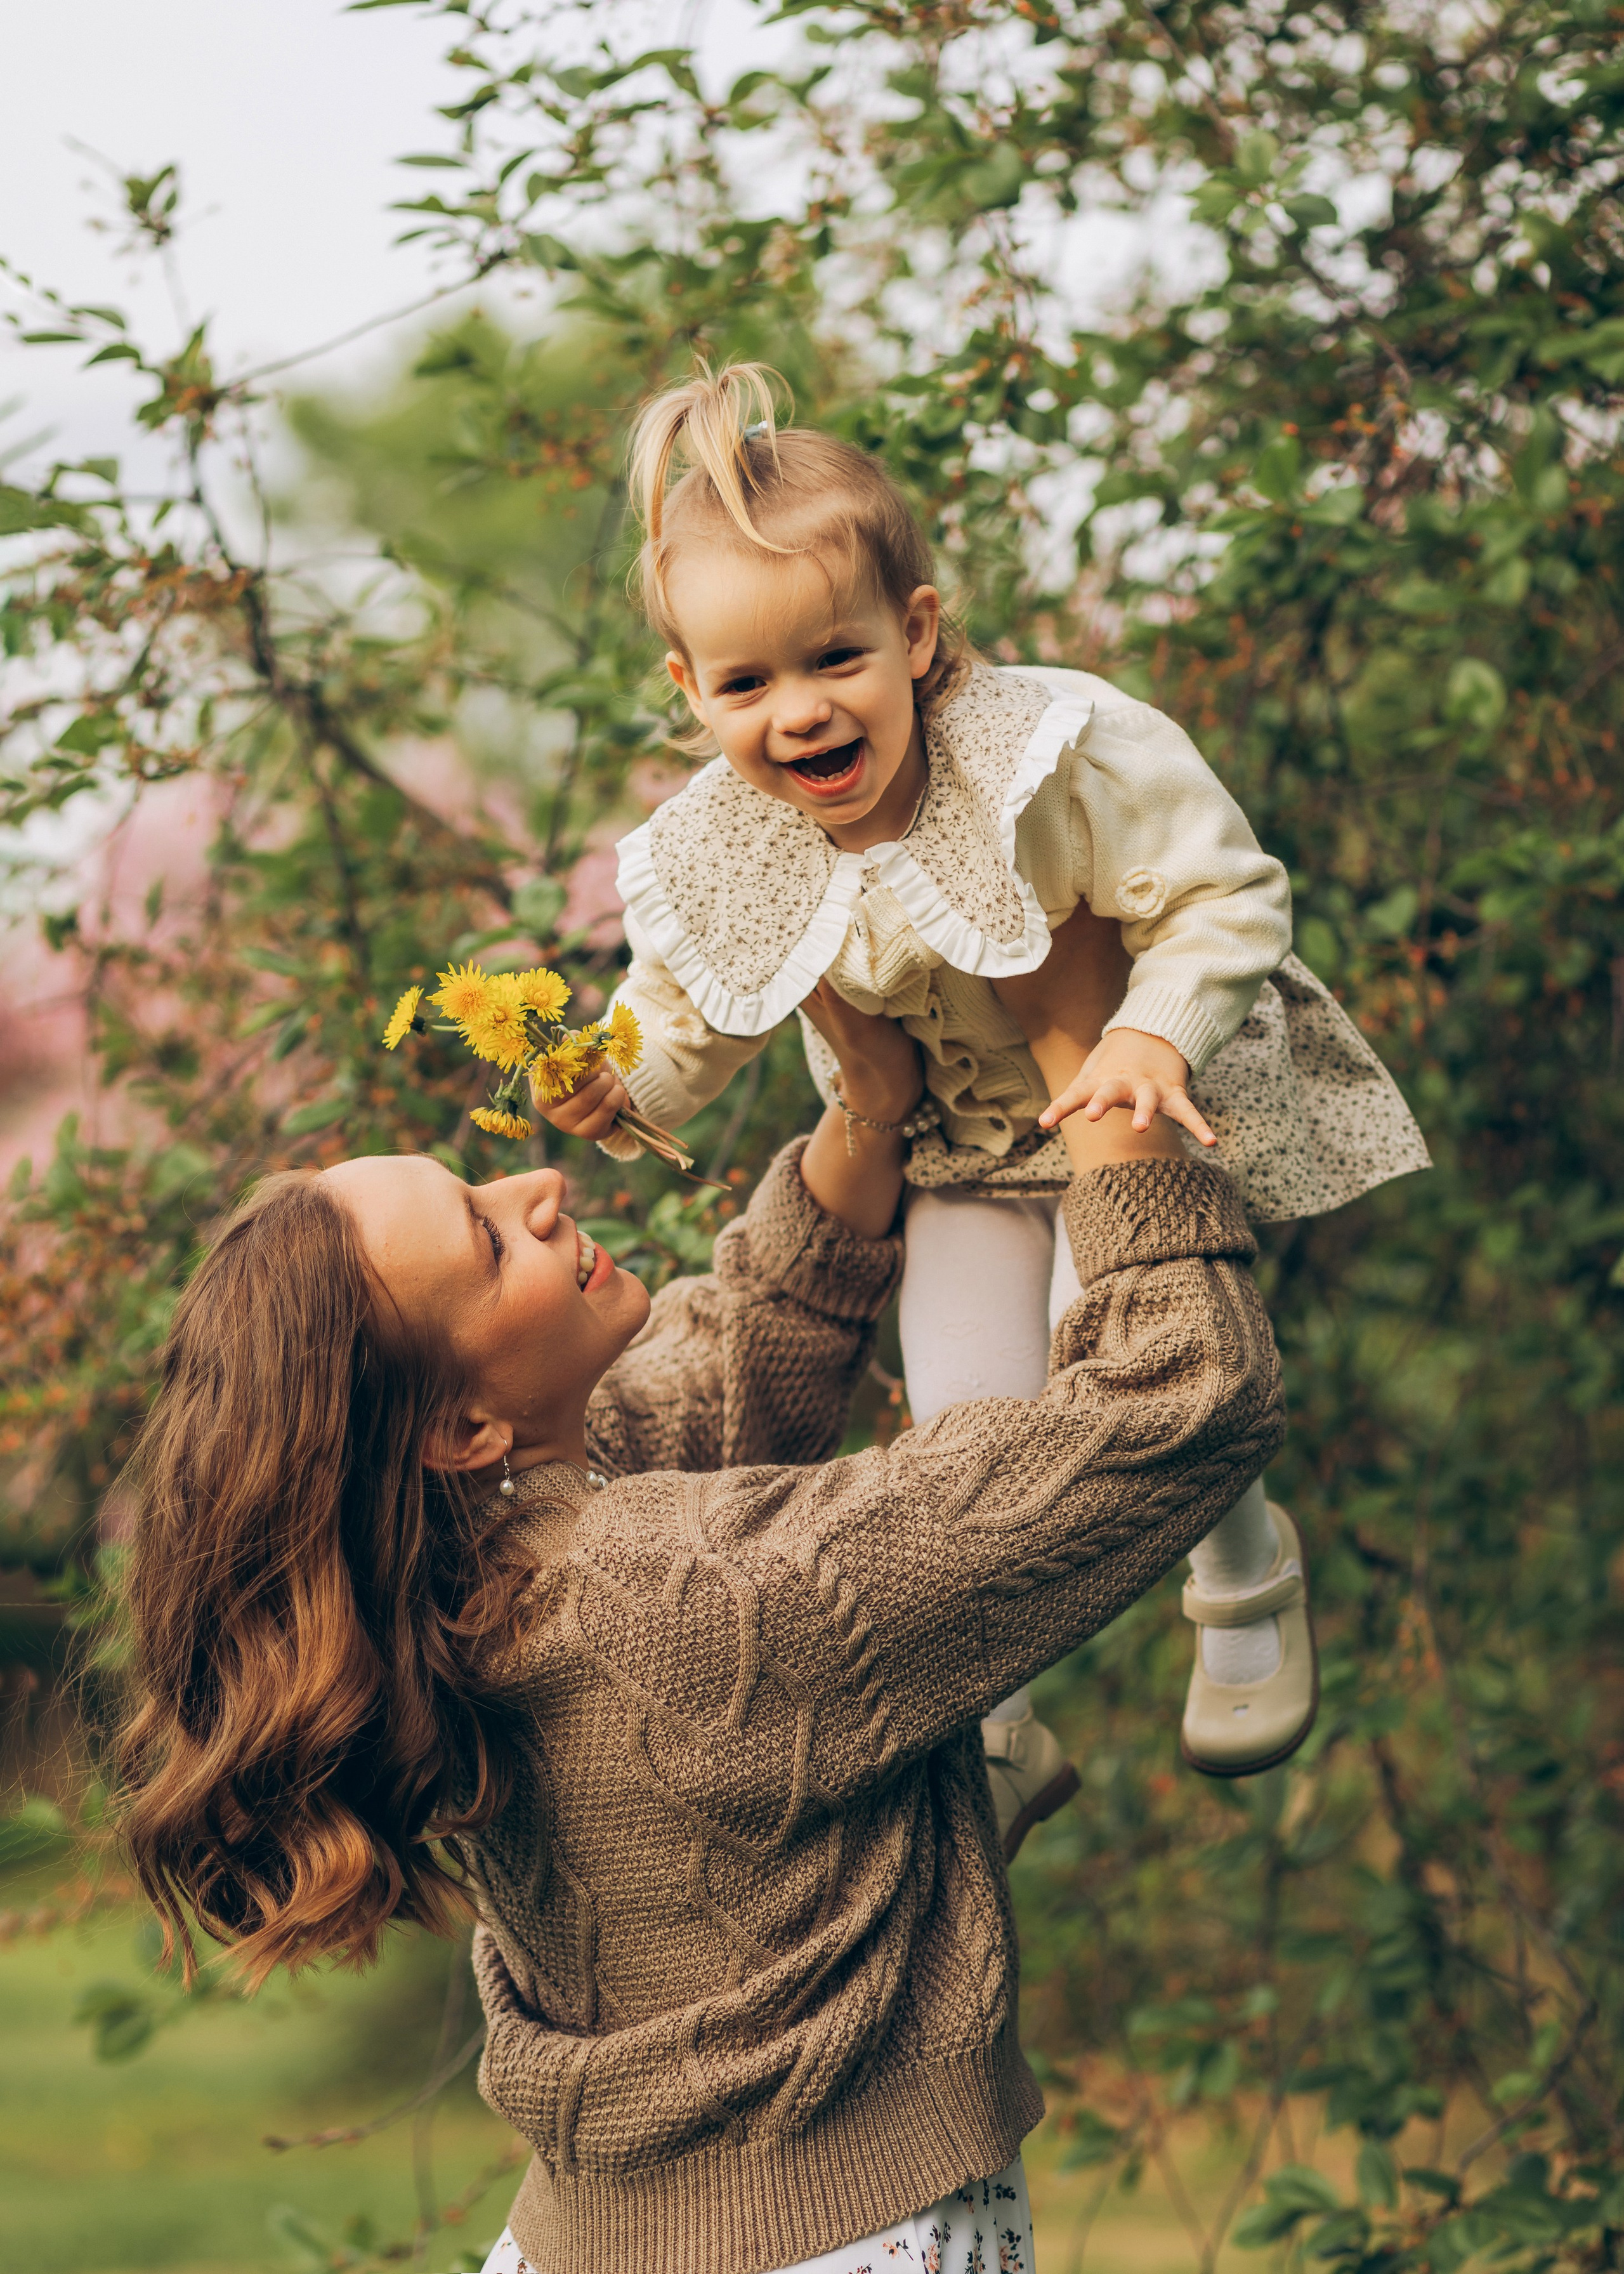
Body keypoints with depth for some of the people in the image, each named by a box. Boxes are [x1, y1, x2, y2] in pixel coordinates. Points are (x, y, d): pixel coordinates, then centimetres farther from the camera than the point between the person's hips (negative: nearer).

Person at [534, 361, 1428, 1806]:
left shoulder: (1064, 755, -30)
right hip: (962, 1146, 3)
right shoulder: (718, 858, -18)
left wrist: (1154, 1038, -37)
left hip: (1144, 1099, -3)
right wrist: (621, 1085, -19)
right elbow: (696, 1008, 2)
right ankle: (993, 1738, 22)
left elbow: (1225, 899, -21)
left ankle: (1248, 1564, 9)